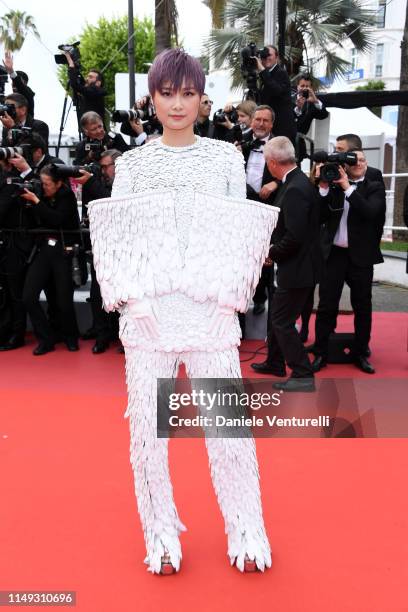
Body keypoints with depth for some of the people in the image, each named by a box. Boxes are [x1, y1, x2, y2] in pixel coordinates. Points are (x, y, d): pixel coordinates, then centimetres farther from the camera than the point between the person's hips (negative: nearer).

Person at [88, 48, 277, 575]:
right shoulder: (132, 164, 11)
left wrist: (232, 291, -5)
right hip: (148, 314, 1)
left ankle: (247, 533, 23)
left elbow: (242, 234, 7)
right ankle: (161, 538, 26)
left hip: (210, 312, -1)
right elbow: (114, 239, 7)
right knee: (147, 428, 5)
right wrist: (125, 291, -8)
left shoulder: (226, 157, 10)